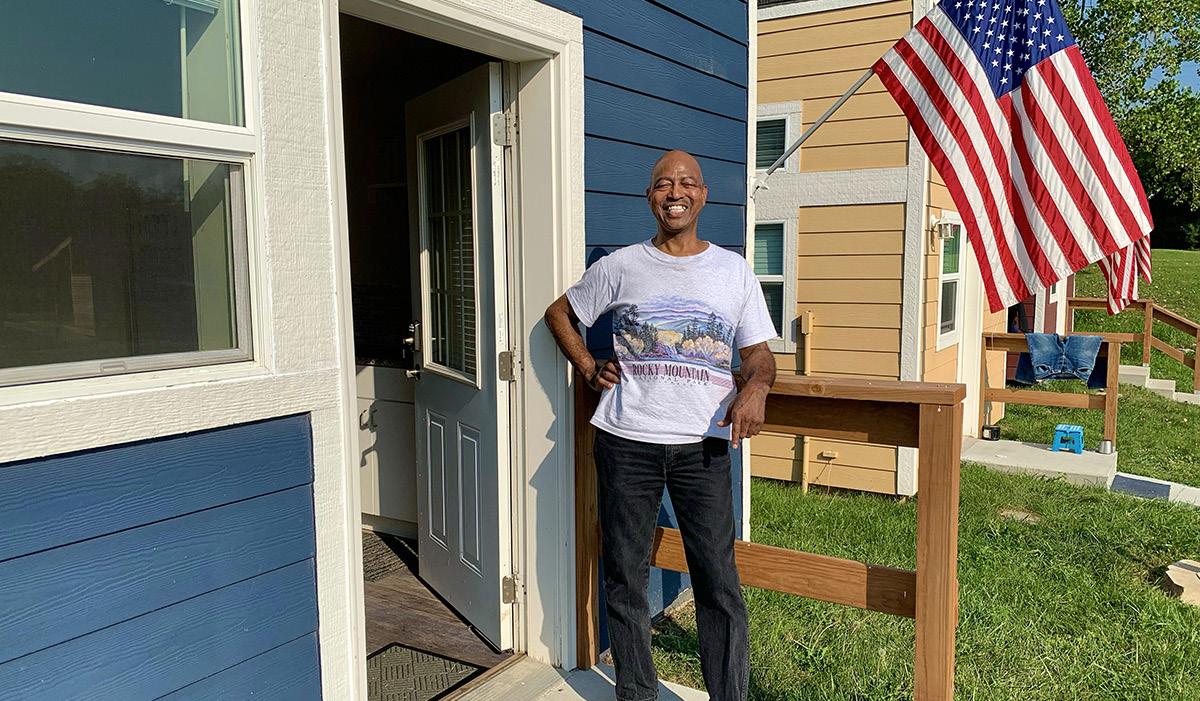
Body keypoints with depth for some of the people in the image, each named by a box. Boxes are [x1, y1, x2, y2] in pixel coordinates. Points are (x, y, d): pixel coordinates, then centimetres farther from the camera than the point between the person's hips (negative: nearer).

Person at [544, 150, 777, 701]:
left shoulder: (734, 271, 8)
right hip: (626, 445, 0)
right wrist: (590, 369, 6)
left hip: (703, 444, 0)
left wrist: (756, 386, -14)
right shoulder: (621, 266, 6)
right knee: (625, 578, 9)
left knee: (719, 583, 2)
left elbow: (758, 352, 8)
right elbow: (559, 314, 18)